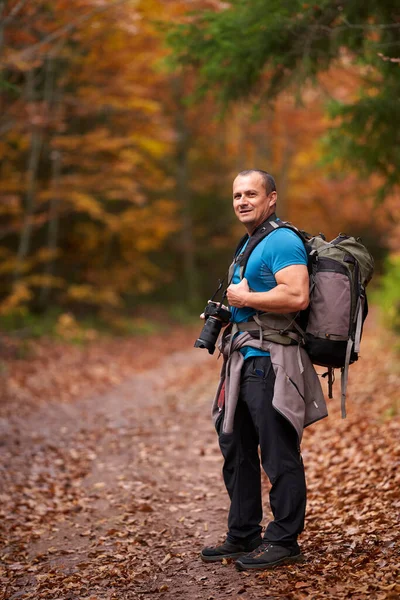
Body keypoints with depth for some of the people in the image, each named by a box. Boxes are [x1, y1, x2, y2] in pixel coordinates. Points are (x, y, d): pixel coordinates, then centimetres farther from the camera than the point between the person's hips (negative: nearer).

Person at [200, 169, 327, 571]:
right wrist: (225, 312, 14)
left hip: (270, 361, -11)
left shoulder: (282, 241, -11)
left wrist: (243, 297, -15)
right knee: (236, 449, 14)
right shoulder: (248, 245, 20)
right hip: (244, 362, 11)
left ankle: (283, 541, 7)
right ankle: (243, 536, 24)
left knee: (278, 455, -3)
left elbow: (297, 296, -25)